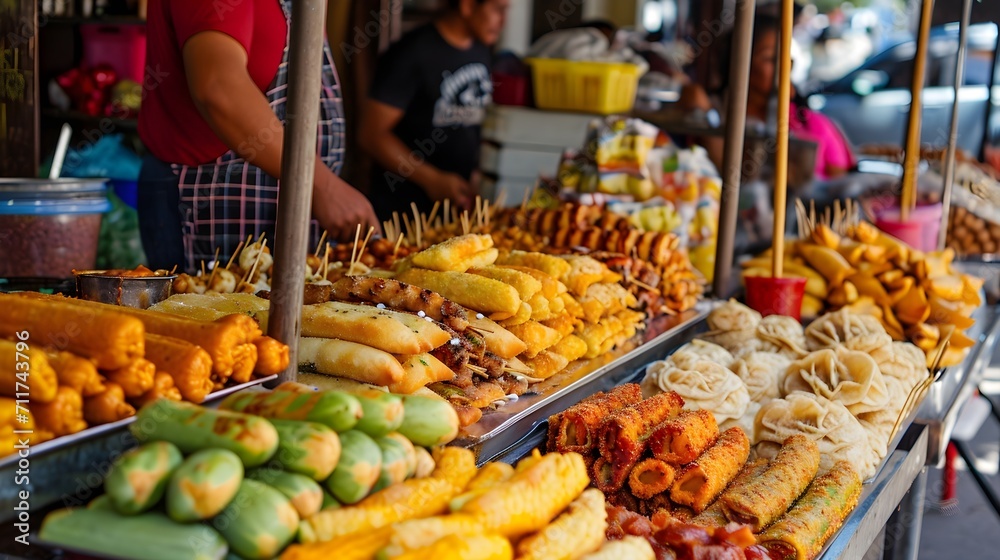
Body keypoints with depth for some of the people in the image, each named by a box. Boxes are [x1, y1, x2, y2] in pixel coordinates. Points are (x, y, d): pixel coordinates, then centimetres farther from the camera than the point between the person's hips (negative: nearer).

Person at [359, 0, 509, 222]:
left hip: (459, 202, 6)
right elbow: (372, 134, -15)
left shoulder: (480, 50, 8)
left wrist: (473, 173, 4)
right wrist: (433, 179, -20)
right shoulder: (413, 52, -14)